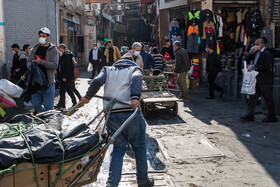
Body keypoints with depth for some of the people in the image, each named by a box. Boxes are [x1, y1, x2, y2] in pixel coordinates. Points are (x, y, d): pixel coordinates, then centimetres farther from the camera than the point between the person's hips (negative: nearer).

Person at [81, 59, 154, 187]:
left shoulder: (108, 70, 23)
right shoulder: (135, 69, 17)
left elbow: (97, 81, 4)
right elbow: (136, 79, -7)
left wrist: (87, 97, 17)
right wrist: (135, 97, -23)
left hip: (111, 114, 3)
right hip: (130, 111, -2)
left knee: (118, 148, 13)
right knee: (139, 146, 14)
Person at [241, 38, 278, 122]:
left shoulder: (267, 54, -13)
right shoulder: (256, 53, 12)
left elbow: (266, 67, -20)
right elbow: (247, 60, 14)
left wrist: (253, 67, -20)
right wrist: (251, 52, -2)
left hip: (265, 81, -8)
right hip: (256, 79, 8)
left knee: (268, 99, 2)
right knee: (253, 97, 8)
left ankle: (271, 117, 13)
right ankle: (249, 115, 13)